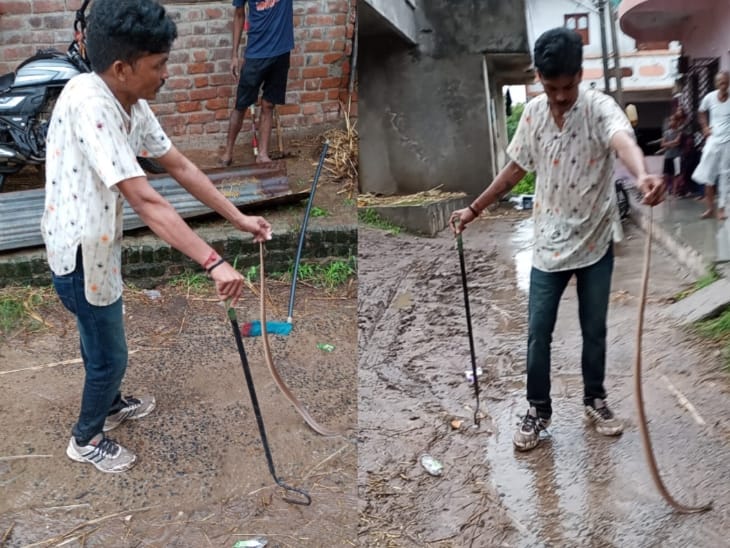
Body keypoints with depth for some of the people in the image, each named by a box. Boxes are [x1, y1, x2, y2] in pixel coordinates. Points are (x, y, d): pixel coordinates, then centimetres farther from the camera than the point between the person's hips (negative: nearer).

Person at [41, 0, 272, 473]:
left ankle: (111, 405, 54)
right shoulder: (89, 104, -32)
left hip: (99, 244, 9)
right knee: (110, 354, 11)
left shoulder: (131, 103, -3)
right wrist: (213, 262, -41)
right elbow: (145, 200, -38)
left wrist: (238, 217, 3)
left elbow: (180, 166, 4)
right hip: (81, 254, -9)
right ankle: (86, 438, 35)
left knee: (103, 340, 29)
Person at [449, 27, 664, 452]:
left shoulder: (600, 108, -17)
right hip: (549, 243, 3)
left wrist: (642, 175, -63)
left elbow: (623, 141, -40)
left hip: (595, 241, -2)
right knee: (538, 333, 5)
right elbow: (516, 169, 10)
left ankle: (595, 400, 35)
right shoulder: (533, 113, -3)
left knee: (595, 330, 13)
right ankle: (538, 410, 23)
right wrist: (474, 209, 10)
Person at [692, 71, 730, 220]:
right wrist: (705, 127, 6)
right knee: (708, 175, 4)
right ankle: (710, 208, 15)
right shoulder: (709, 97, -3)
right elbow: (701, 113, 17)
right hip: (712, 140, 3)